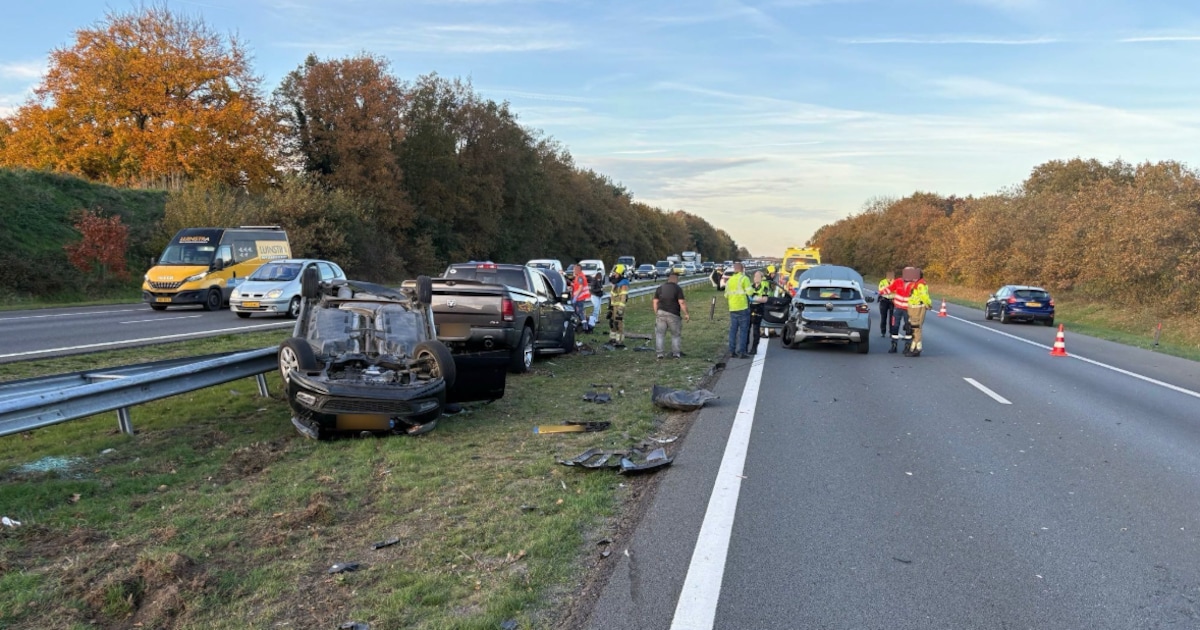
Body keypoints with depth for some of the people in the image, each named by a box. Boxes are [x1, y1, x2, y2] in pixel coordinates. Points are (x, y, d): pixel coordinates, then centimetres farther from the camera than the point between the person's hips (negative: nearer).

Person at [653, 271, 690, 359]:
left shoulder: (660, 288, 8)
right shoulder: (678, 288, -5)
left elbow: (655, 302, 7)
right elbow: (681, 303, -11)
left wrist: (656, 313, 14)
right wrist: (686, 314, -4)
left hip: (661, 313, 3)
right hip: (673, 314, -3)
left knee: (659, 334, 8)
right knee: (676, 335, 12)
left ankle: (659, 353, 4)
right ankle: (676, 353, 14)